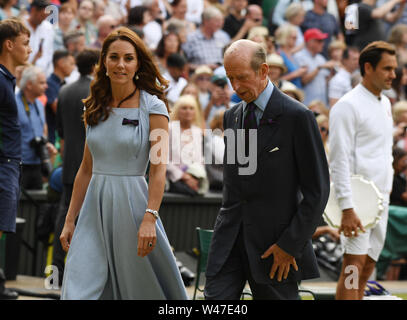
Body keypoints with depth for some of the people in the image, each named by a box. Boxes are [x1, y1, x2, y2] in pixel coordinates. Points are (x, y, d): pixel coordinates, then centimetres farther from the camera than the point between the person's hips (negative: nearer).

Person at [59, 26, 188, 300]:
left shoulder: (153, 107, -5)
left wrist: (150, 218, -21)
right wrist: (70, 220, 10)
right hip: (95, 206, 4)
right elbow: (86, 169, 14)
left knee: (143, 287, 4)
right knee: (78, 292, -6)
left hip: (131, 203, -4)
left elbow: (158, 169, -11)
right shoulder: (97, 109, 10)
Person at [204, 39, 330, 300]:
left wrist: (290, 245, -12)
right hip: (231, 237, 5)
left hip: (275, 239, -5)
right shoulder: (232, 116, 13)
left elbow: (317, 190, -9)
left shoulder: (297, 117, -8)